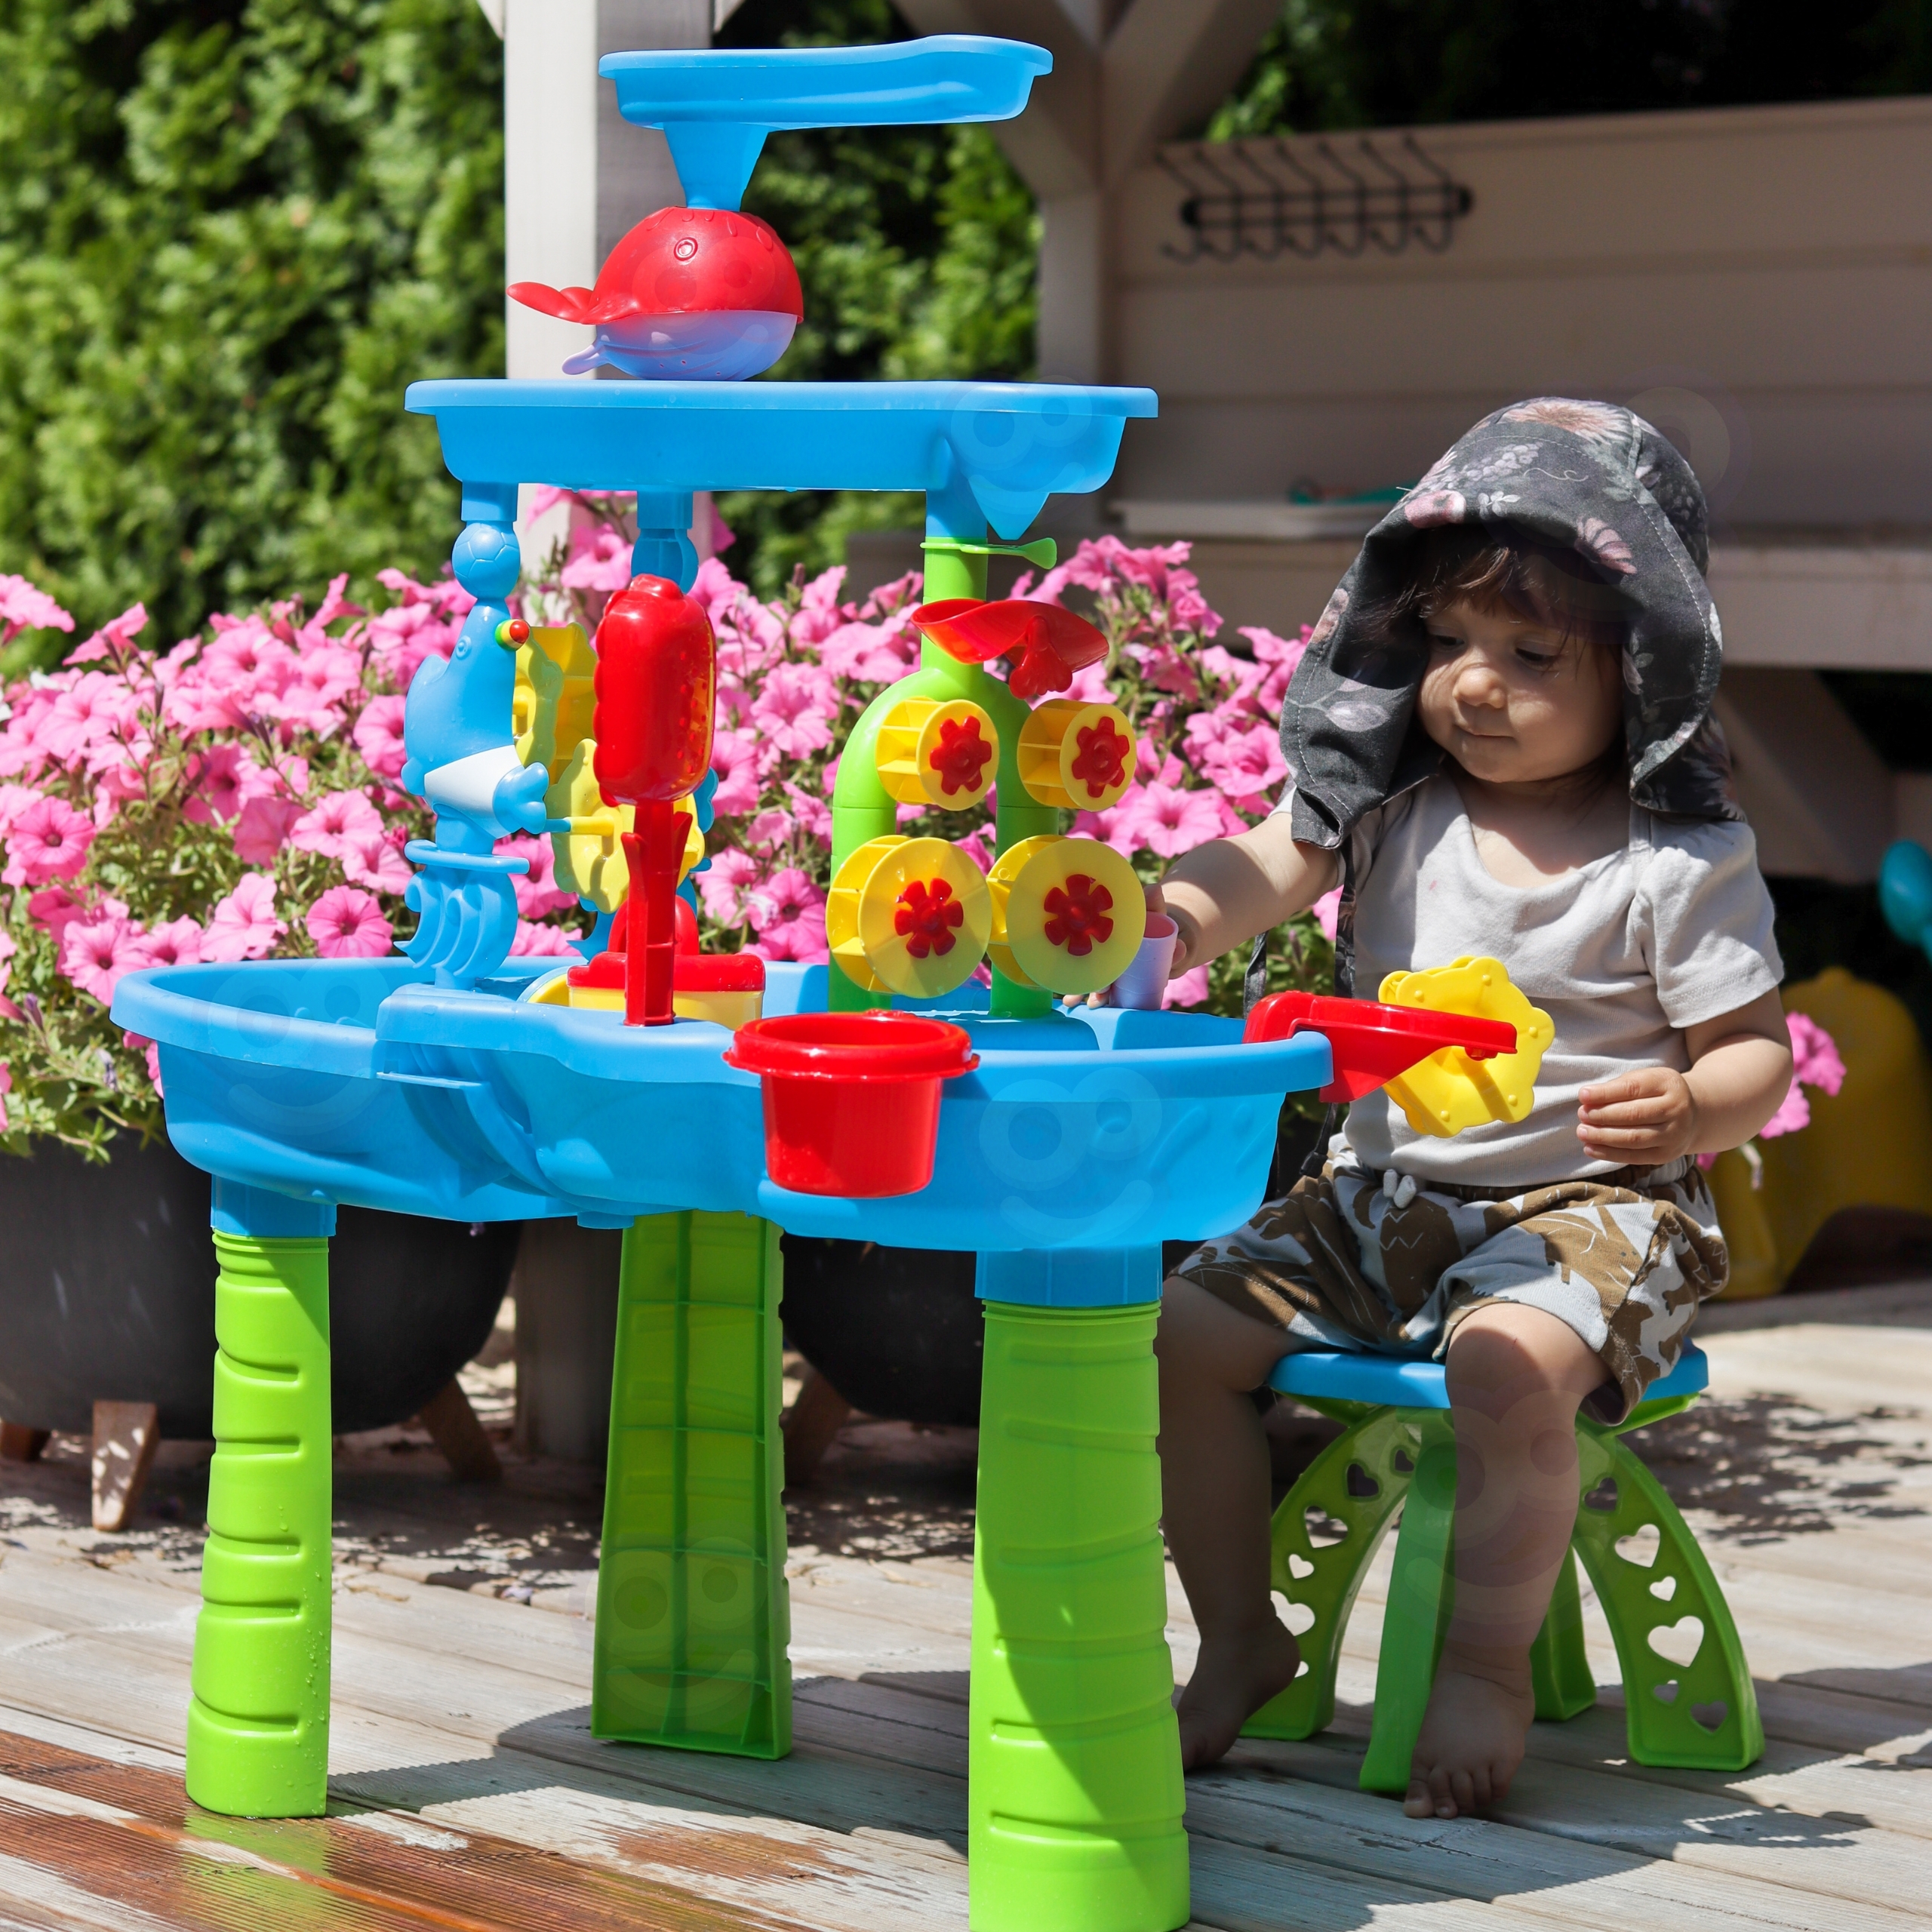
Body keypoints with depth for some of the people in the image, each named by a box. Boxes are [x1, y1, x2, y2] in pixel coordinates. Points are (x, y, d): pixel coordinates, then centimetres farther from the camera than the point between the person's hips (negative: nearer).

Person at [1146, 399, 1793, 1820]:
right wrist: (1168, 918, -33)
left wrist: (1691, 1110, -26)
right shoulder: (1389, 806, 4)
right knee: (1184, 1328, -8)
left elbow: (1754, 1047, -3)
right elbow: (1264, 868, -10)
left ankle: (1490, 1668, -15)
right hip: (1380, 1194, 5)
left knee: (1512, 1365, -35)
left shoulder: (1683, 858, -5)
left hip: (1588, 1207, -5)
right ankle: (1241, 1637, 7)